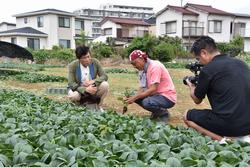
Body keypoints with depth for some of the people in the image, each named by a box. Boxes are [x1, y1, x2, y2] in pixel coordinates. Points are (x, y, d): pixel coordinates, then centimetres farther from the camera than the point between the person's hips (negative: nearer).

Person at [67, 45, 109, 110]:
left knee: (105, 85, -26)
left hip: (93, 89, 2)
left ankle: (98, 105, -3)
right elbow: (71, 84, -20)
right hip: (80, 90, -2)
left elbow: (104, 76, -10)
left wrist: (93, 82, -28)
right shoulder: (73, 65, -17)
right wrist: (86, 89, -35)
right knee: (73, 95, -35)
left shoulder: (95, 62, -11)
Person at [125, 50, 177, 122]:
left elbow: (153, 89, -26)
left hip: (168, 97, -9)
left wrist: (135, 97, -25)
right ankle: (156, 113, 12)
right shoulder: (143, 70, 6)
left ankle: (163, 113, -3)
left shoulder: (155, 66, -20)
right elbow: (142, 88, 4)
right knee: (136, 97, 1)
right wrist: (133, 98, -14)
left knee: (147, 102, -32)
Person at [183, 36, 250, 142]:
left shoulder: (207, 69, -9)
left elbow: (197, 100, 6)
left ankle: (221, 139, -5)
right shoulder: (240, 63, 11)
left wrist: (191, 86, 26)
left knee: (187, 116, 13)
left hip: (230, 124, -7)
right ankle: (241, 137, 10)